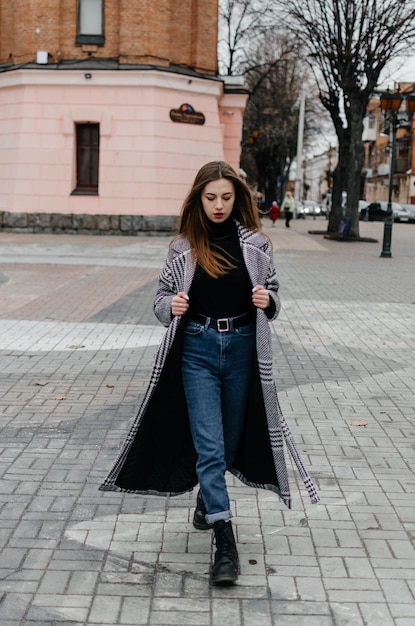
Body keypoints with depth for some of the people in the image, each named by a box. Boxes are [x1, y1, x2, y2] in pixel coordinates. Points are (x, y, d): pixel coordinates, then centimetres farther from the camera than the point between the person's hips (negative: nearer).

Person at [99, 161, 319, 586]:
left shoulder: (255, 243, 2)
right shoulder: (183, 246, 0)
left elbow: (273, 293, 10)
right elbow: (161, 297, 7)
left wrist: (267, 301, -13)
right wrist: (172, 306, -15)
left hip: (242, 348, 2)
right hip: (198, 349, -1)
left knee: (230, 438, 15)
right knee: (209, 445, -8)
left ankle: (207, 497, 44)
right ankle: (225, 543, -7)